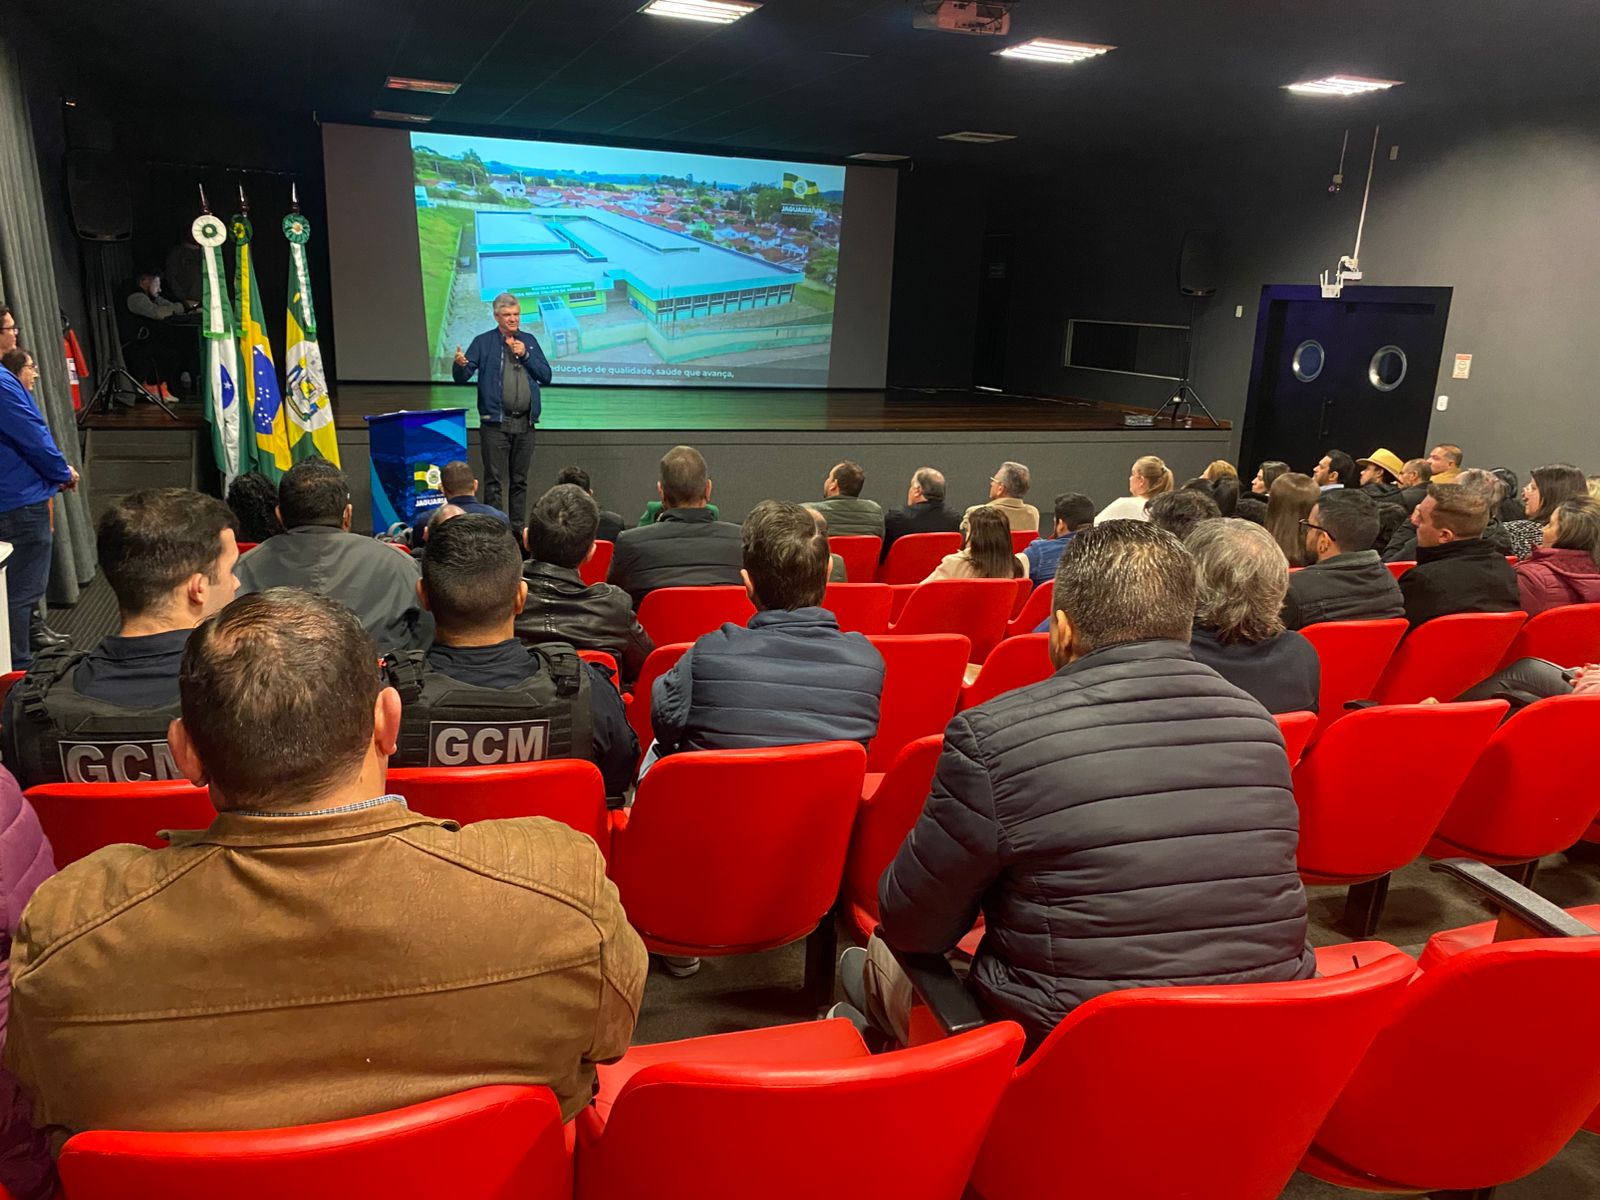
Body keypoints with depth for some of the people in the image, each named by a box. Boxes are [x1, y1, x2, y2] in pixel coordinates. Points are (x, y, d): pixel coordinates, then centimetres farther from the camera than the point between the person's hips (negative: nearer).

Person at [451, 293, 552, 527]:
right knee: (494, 481, -6)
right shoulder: (483, 342, 3)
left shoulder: (529, 340, 12)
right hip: (495, 422, -3)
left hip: (525, 422, 4)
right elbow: (462, 378, -2)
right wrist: (460, 364, -24)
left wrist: (525, 355, -6)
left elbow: (546, 376, 7)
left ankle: (518, 529, 16)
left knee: (520, 481, 9)